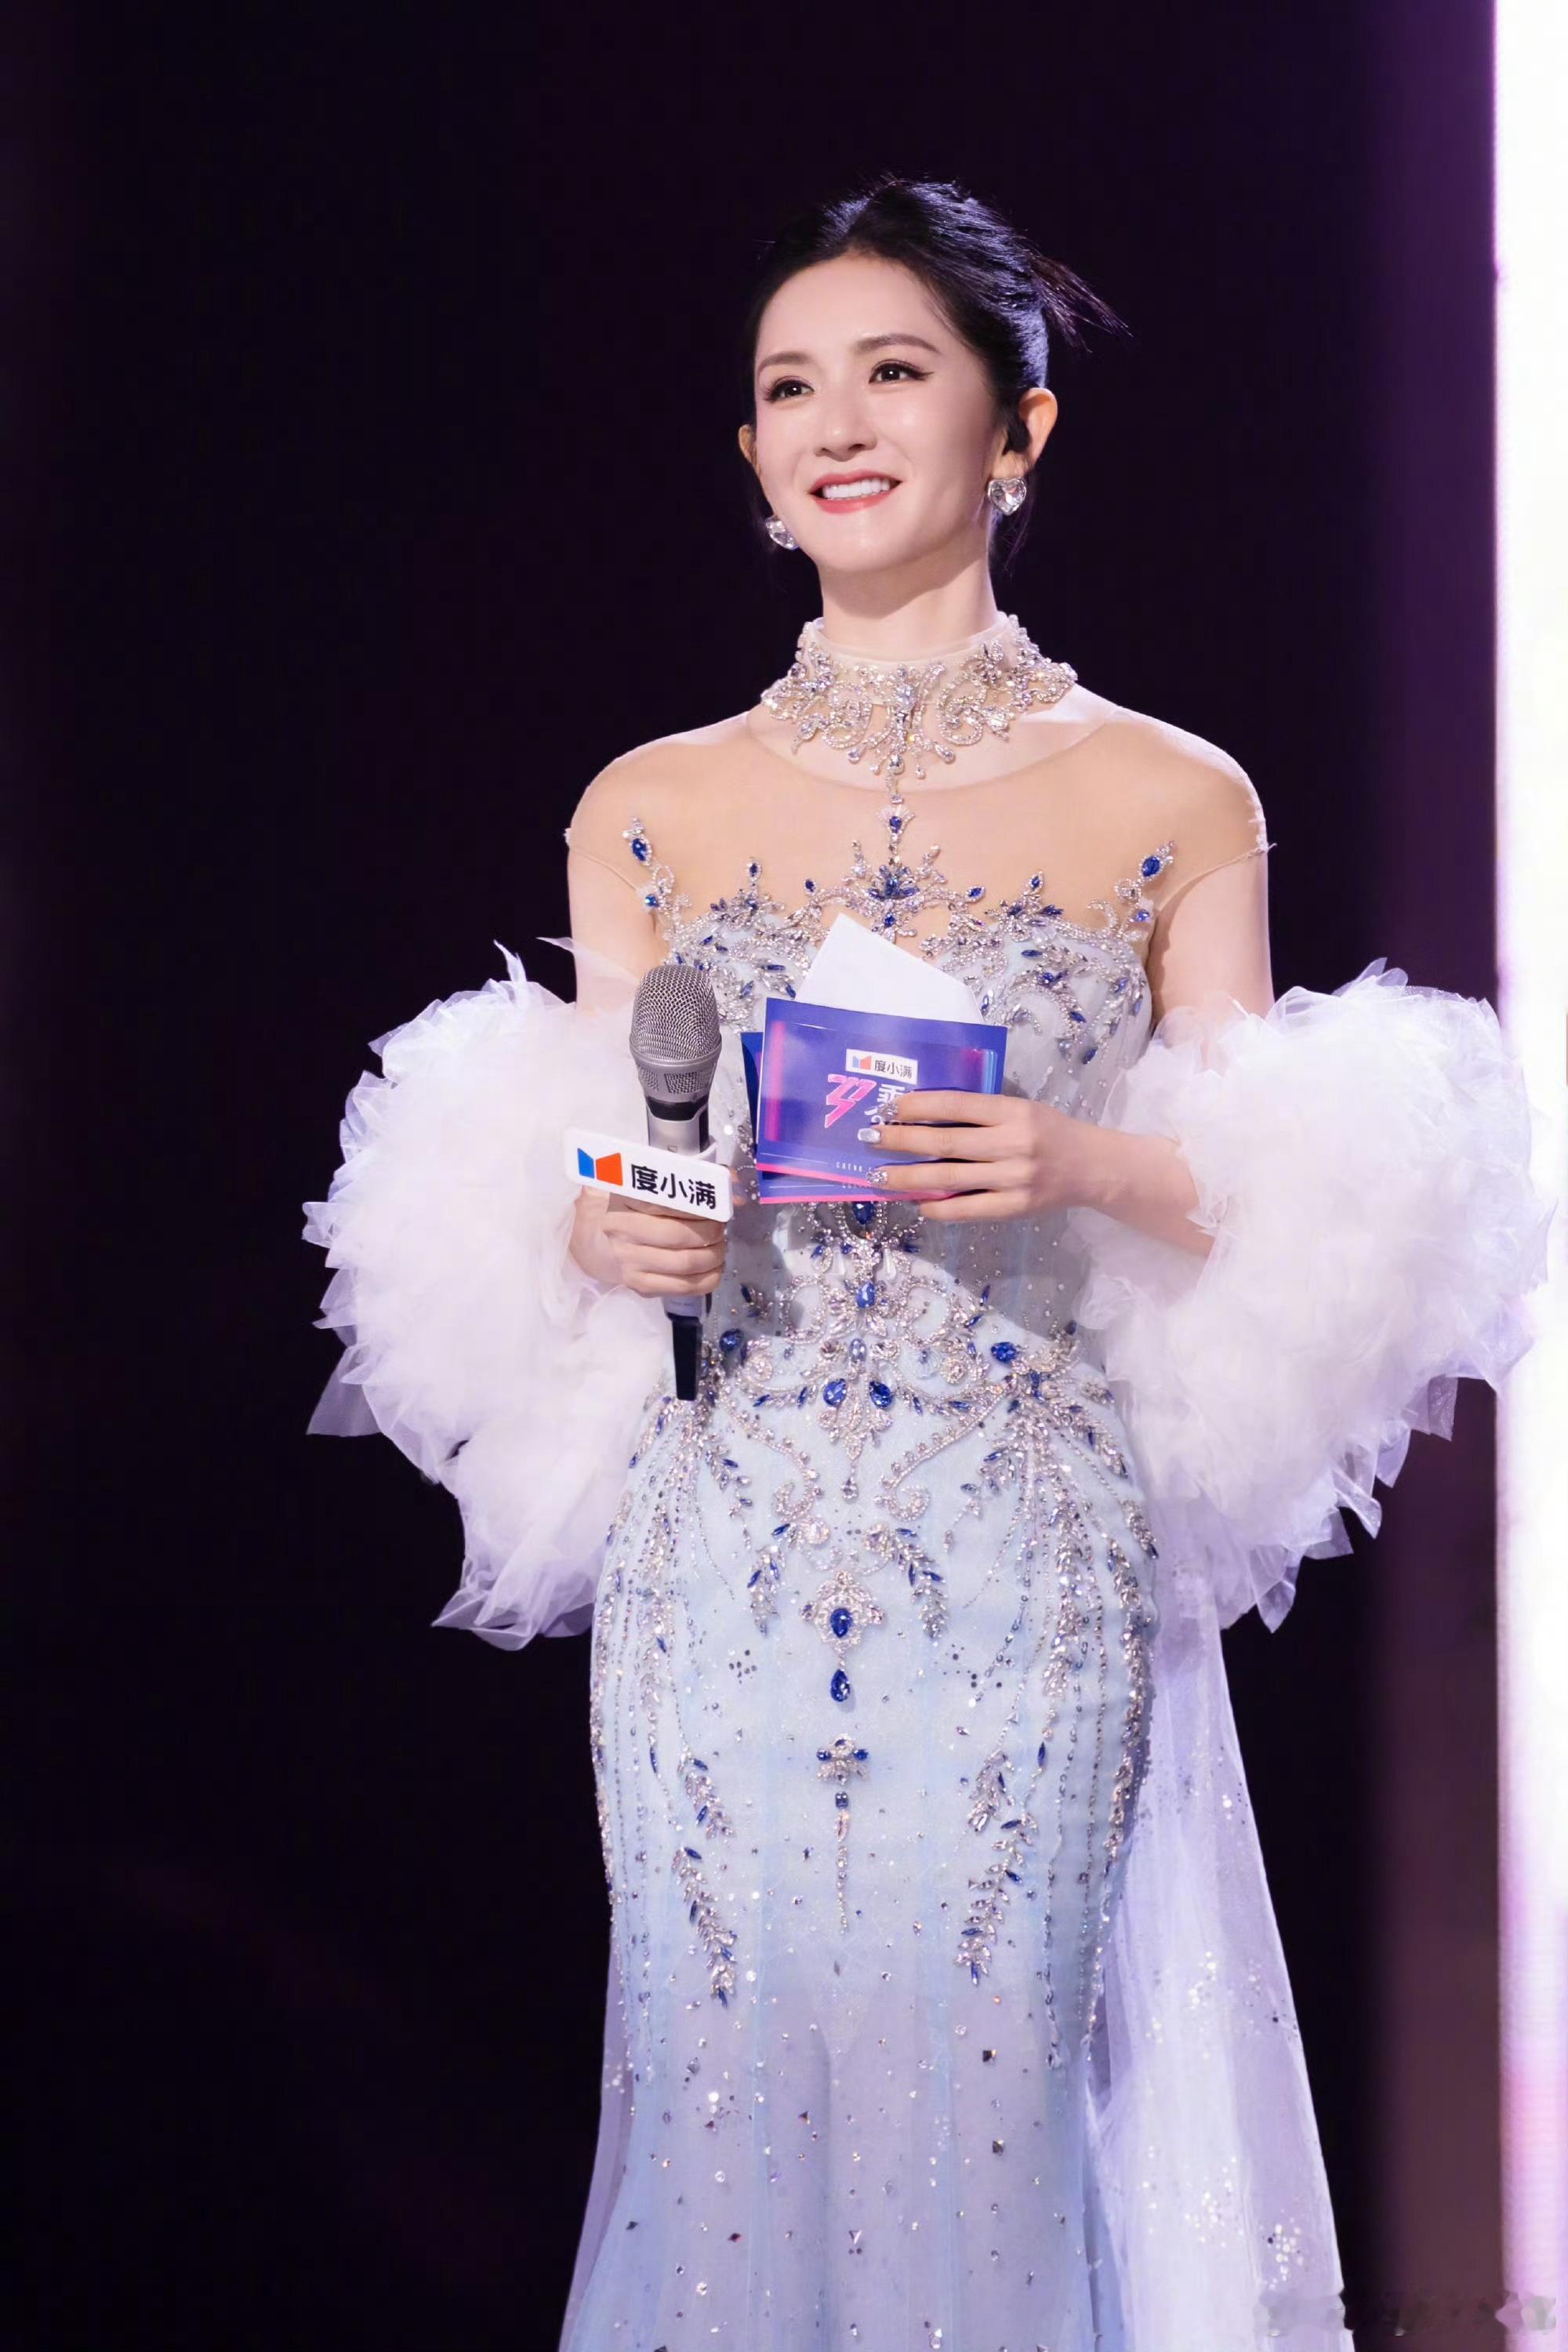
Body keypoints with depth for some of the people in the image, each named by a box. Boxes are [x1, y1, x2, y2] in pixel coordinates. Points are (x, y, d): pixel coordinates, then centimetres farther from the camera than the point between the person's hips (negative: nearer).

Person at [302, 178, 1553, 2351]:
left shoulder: (1169, 804, 4)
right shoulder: (650, 814, 9)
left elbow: (1268, 1207, 4)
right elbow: (571, 1181, 14)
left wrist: (1077, 1166, -14)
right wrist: (597, 1229, -8)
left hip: (1030, 1555, -2)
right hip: (716, 1549, 2)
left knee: (988, 2091, -3)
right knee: (731, 2092, 2)